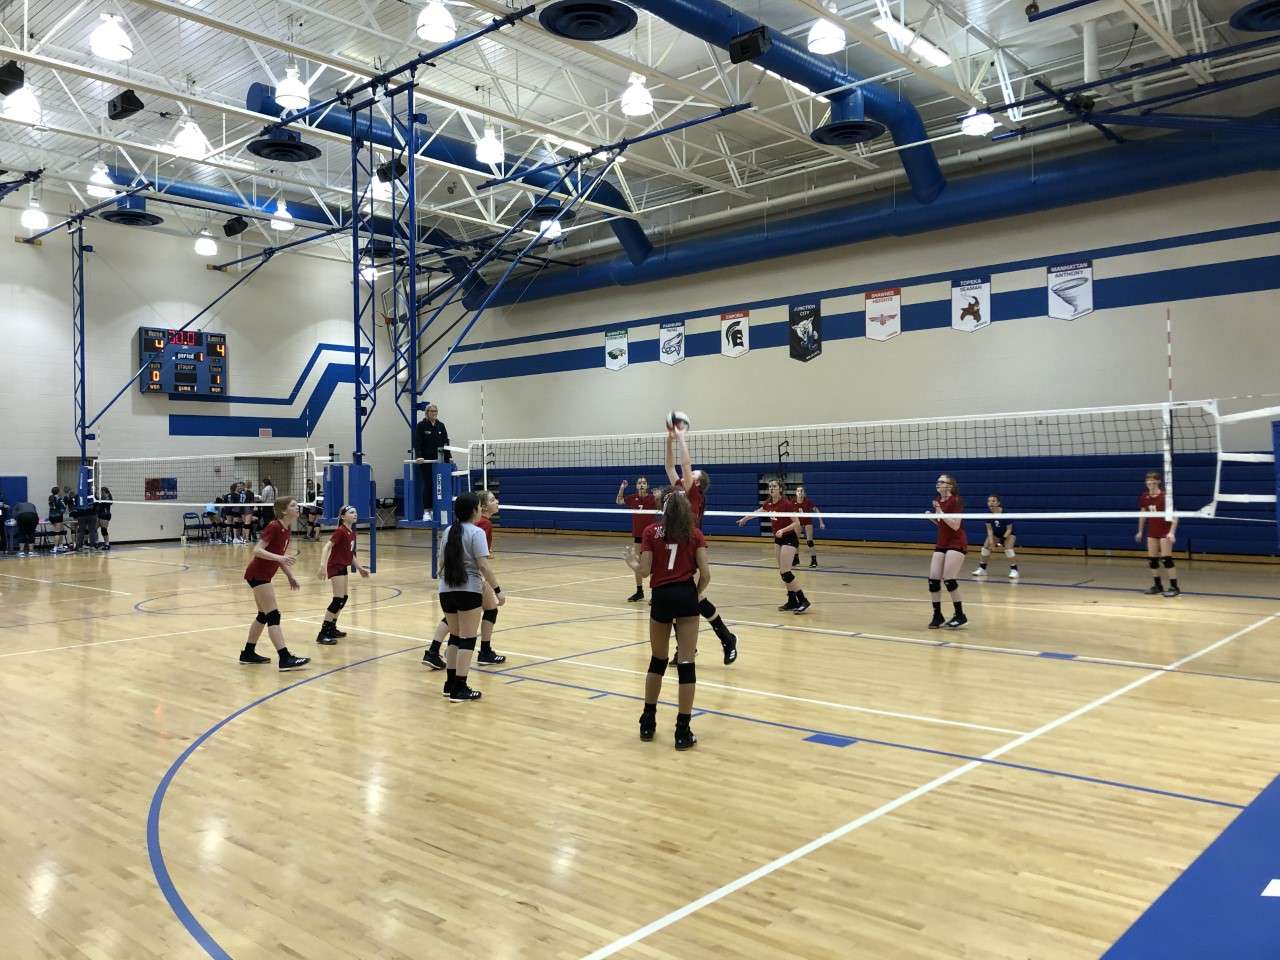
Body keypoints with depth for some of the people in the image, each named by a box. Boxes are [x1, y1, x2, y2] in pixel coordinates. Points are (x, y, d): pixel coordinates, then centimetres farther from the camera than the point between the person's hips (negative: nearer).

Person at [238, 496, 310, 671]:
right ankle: (285, 659, -18)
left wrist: (290, 576, 8)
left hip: (262, 575, 10)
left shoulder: (285, 529, 8)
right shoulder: (274, 527, -18)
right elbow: (257, 550, -24)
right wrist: (279, 557, -36)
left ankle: (248, 653, 29)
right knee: (273, 615, -14)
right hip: (257, 575, -10)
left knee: (264, 615, 17)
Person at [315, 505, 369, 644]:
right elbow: (327, 547, -26)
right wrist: (323, 565, -37)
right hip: (335, 566, -10)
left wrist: (360, 568, 17)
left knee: (343, 598, 18)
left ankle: (332, 629, 31)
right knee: (338, 599, -13)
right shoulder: (340, 531, -17)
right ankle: (322, 634, -11)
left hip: (343, 567, 10)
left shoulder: (352, 533, 9)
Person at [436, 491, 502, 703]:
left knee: (455, 637, 18)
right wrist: (497, 590, -12)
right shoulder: (476, 533, -11)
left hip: (446, 590, 7)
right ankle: (459, 690, 0)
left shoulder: (449, 531, 10)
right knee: (467, 640, 0)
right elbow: (484, 566, -18)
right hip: (468, 591, -7)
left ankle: (450, 685, 22)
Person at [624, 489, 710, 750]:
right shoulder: (695, 534, 7)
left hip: (661, 597, 1)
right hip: (686, 597, -1)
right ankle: (683, 731, 1)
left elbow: (645, 571, 0)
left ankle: (648, 723, 25)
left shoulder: (651, 532, 6)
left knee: (657, 660, 17)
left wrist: (633, 563, 21)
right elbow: (705, 574, -1)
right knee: (686, 663, 1)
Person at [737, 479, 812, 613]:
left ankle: (803, 601, -9)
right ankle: (792, 601, 15)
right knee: (782, 572, 7)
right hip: (778, 539, 7)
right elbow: (757, 512, 24)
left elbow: (797, 523, -17)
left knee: (785, 572, -14)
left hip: (789, 539, -7)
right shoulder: (768, 504, 3)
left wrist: (783, 530, -31)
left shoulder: (787, 504, -18)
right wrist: (744, 519, 38)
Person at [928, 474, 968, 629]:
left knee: (949, 579, -13)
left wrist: (940, 513, -23)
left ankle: (960, 615, 1)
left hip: (956, 544, -7)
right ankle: (937, 616, 9)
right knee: (933, 579, -2)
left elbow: (955, 526, -20)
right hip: (941, 544, 8)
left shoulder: (956, 501, -13)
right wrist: (931, 518, 3)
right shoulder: (938, 502, 11)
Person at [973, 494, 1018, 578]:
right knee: (986, 546, -10)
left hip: (1008, 534, -4)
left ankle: (1014, 570, -14)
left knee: (1008, 548, -26)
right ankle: (982, 569, 4)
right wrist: (991, 541, -24)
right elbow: (989, 529, -13)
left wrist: (1001, 542, -30)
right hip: (996, 534, 4)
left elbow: (1009, 529, -23)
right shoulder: (988, 513, -20)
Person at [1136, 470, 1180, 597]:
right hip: (1152, 531, 6)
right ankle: (1157, 586, 18)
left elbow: (1174, 515, -16)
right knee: (1152, 559, 6)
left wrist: (1172, 532, -25)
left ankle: (1174, 588, -4)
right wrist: (1140, 531, 17)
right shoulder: (1145, 497, 2)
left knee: (1166, 559, -10)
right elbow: (1143, 514, 15)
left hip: (1165, 531, -6)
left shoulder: (1165, 496, -16)